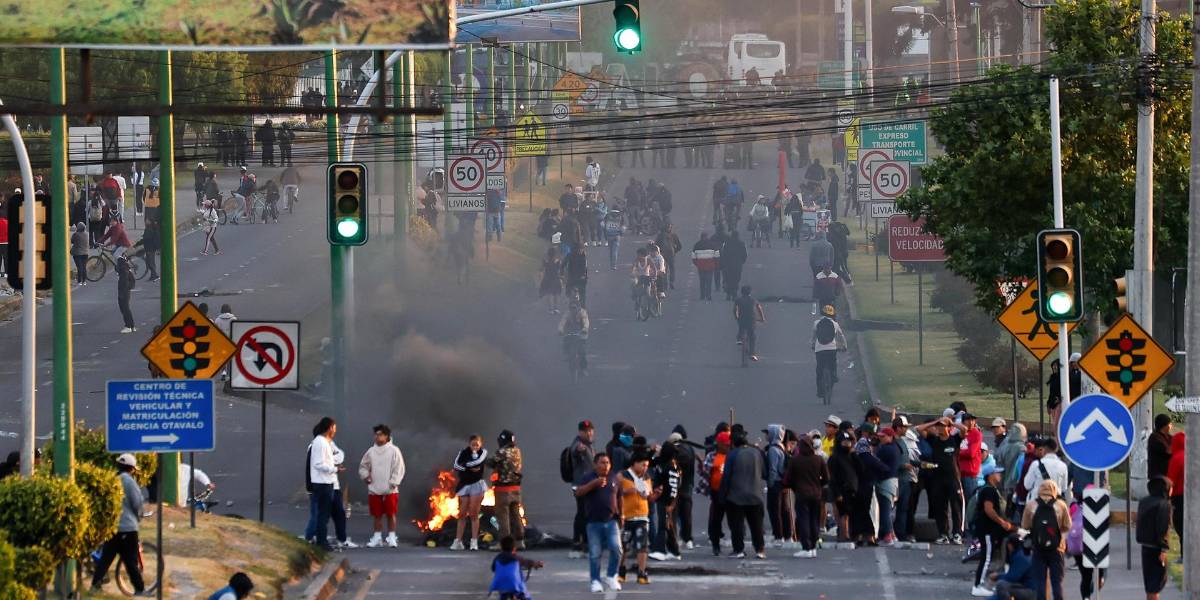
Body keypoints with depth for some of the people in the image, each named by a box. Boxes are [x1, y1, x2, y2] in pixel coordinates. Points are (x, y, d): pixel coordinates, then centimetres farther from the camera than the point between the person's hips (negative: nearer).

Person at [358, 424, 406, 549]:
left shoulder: (394, 451, -3)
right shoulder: (371, 452, 8)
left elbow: (398, 469, -5)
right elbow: (363, 467, 18)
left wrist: (393, 483, -13)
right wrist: (365, 476, -1)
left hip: (390, 490, -4)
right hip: (374, 490, 4)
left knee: (391, 514, -1)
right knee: (377, 515, 8)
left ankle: (391, 538, 6)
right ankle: (377, 538, 15)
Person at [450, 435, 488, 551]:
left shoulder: (483, 452, 1)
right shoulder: (463, 452, 3)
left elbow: (478, 462, -19)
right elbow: (456, 466, -10)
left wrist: (465, 465, -10)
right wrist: (470, 468, -18)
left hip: (476, 485, -2)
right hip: (464, 485, 2)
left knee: (474, 514, -4)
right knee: (462, 514, 2)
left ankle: (474, 542, -2)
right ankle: (458, 541, 4)